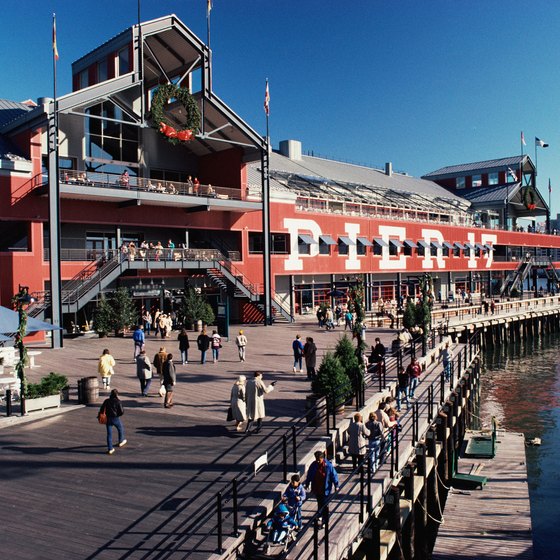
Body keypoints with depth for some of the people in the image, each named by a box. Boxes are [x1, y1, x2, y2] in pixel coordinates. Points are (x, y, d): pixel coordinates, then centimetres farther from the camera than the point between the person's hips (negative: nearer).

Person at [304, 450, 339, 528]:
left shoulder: (328, 466, -17)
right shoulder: (313, 465, -7)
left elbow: (334, 475, -8)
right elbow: (309, 475, 6)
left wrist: (336, 486, -5)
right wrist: (307, 484, 14)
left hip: (325, 489, -4)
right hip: (316, 488, 4)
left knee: (324, 505, 1)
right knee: (319, 503, 20)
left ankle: (325, 521, 11)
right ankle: (319, 514, 42)